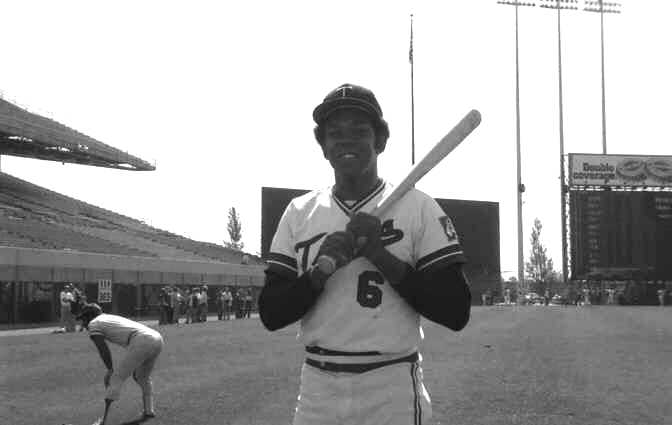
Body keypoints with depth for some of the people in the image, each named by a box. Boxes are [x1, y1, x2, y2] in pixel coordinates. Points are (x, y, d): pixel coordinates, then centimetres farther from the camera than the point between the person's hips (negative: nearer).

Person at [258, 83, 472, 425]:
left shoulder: (418, 208, -3)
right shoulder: (299, 212, 6)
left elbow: (456, 313, -9)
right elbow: (270, 315, 2)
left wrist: (381, 255, -16)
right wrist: (320, 271, -15)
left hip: (393, 391, -2)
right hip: (316, 388, 3)